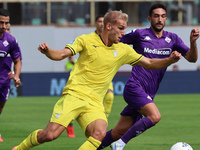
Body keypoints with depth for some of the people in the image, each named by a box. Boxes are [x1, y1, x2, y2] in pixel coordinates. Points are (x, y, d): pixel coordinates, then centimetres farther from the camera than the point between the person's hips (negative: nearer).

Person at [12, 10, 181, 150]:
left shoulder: (123, 51, 13)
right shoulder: (87, 40, 2)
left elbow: (150, 63, 16)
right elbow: (61, 54, -4)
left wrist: (169, 60, -2)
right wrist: (47, 51, -26)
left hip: (95, 103, 4)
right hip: (74, 94, -4)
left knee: (99, 133, -26)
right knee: (51, 134, -18)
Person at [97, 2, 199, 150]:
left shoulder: (172, 39, 10)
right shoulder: (139, 34, -2)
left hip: (147, 94, 5)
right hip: (135, 87, -5)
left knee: (119, 132, 5)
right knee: (155, 116, -27)